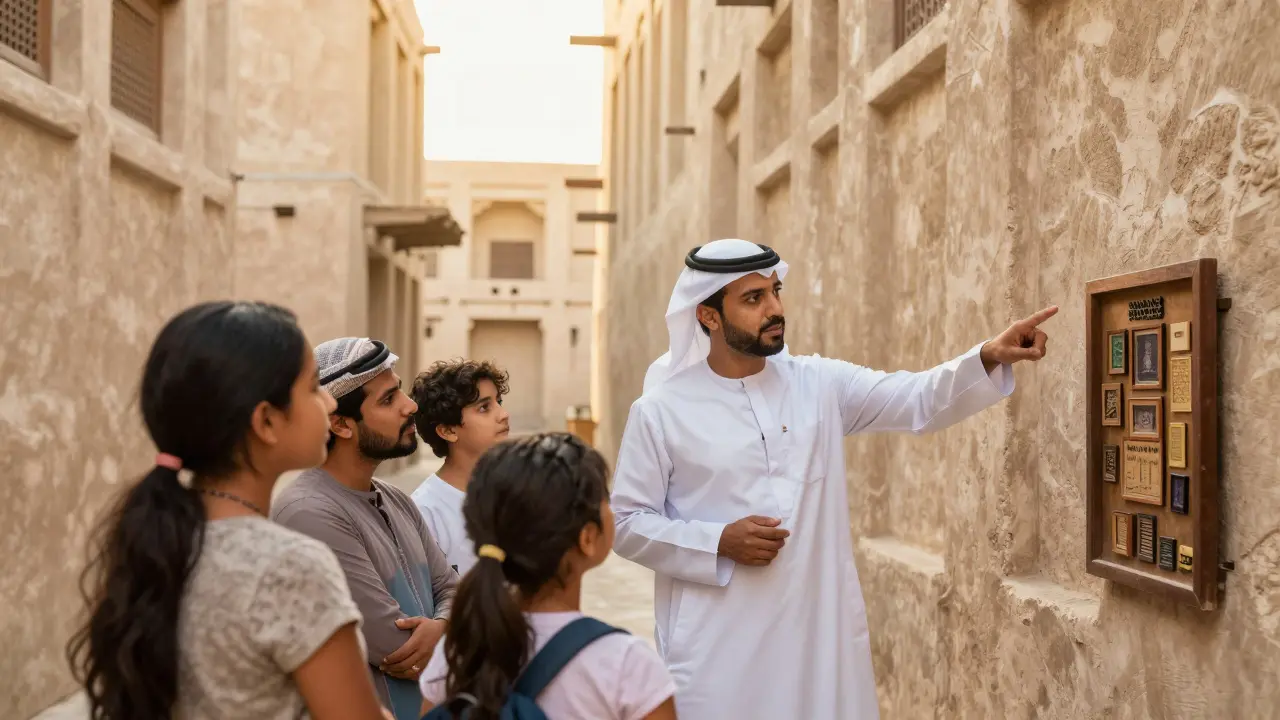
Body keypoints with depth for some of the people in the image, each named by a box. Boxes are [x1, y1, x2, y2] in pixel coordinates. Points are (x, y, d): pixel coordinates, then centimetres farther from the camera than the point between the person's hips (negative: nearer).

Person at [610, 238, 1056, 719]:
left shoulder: (820, 384, 4)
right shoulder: (661, 411, -5)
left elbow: (922, 400, -4)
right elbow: (627, 523, -3)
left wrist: (990, 359, -21)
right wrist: (719, 542, -15)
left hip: (820, 630, 3)